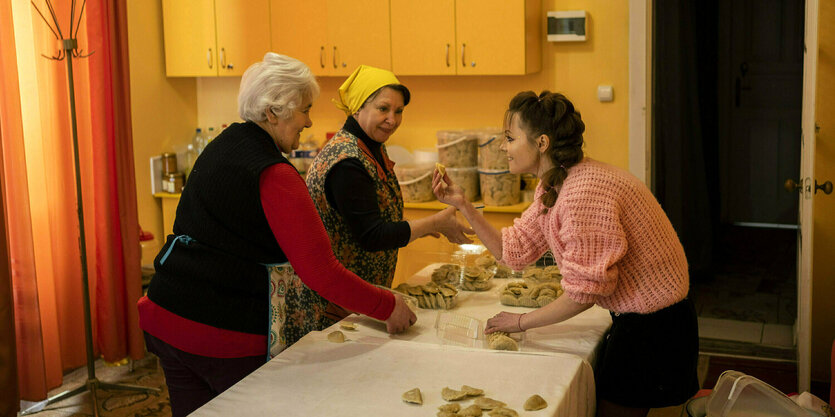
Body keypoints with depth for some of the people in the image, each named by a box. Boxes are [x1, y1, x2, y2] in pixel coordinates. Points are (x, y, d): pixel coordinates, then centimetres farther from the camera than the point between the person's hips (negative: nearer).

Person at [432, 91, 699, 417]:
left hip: (653, 326, -9)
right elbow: (512, 251, 4)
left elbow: (585, 290, -24)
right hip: (632, 318, 9)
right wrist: (463, 205, -1)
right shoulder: (551, 188, 4)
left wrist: (522, 322, -11)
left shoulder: (585, 192, -28)